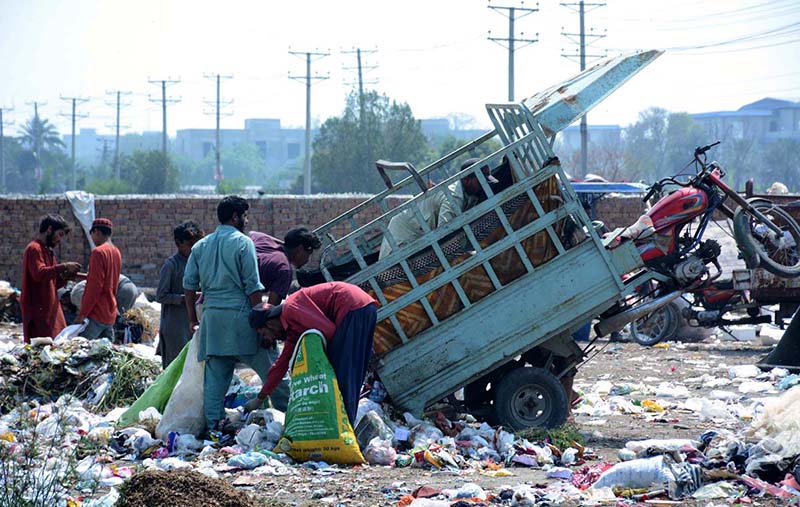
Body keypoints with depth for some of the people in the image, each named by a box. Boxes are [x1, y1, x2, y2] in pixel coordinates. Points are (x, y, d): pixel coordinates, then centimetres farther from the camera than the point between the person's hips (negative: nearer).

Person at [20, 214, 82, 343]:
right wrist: (63, 266, -19)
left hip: (51, 311, 9)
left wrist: (66, 275, 7)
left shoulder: (48, 251, 22)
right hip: (39, 312, -9)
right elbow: (39, 274, -24)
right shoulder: (34, 249, -7)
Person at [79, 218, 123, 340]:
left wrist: (82, 314, -14)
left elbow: (94, 286, -16)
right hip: (111, 315, 9)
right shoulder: (116, 252, 14)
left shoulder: (98, 252, -11)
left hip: (97, 314, -9)